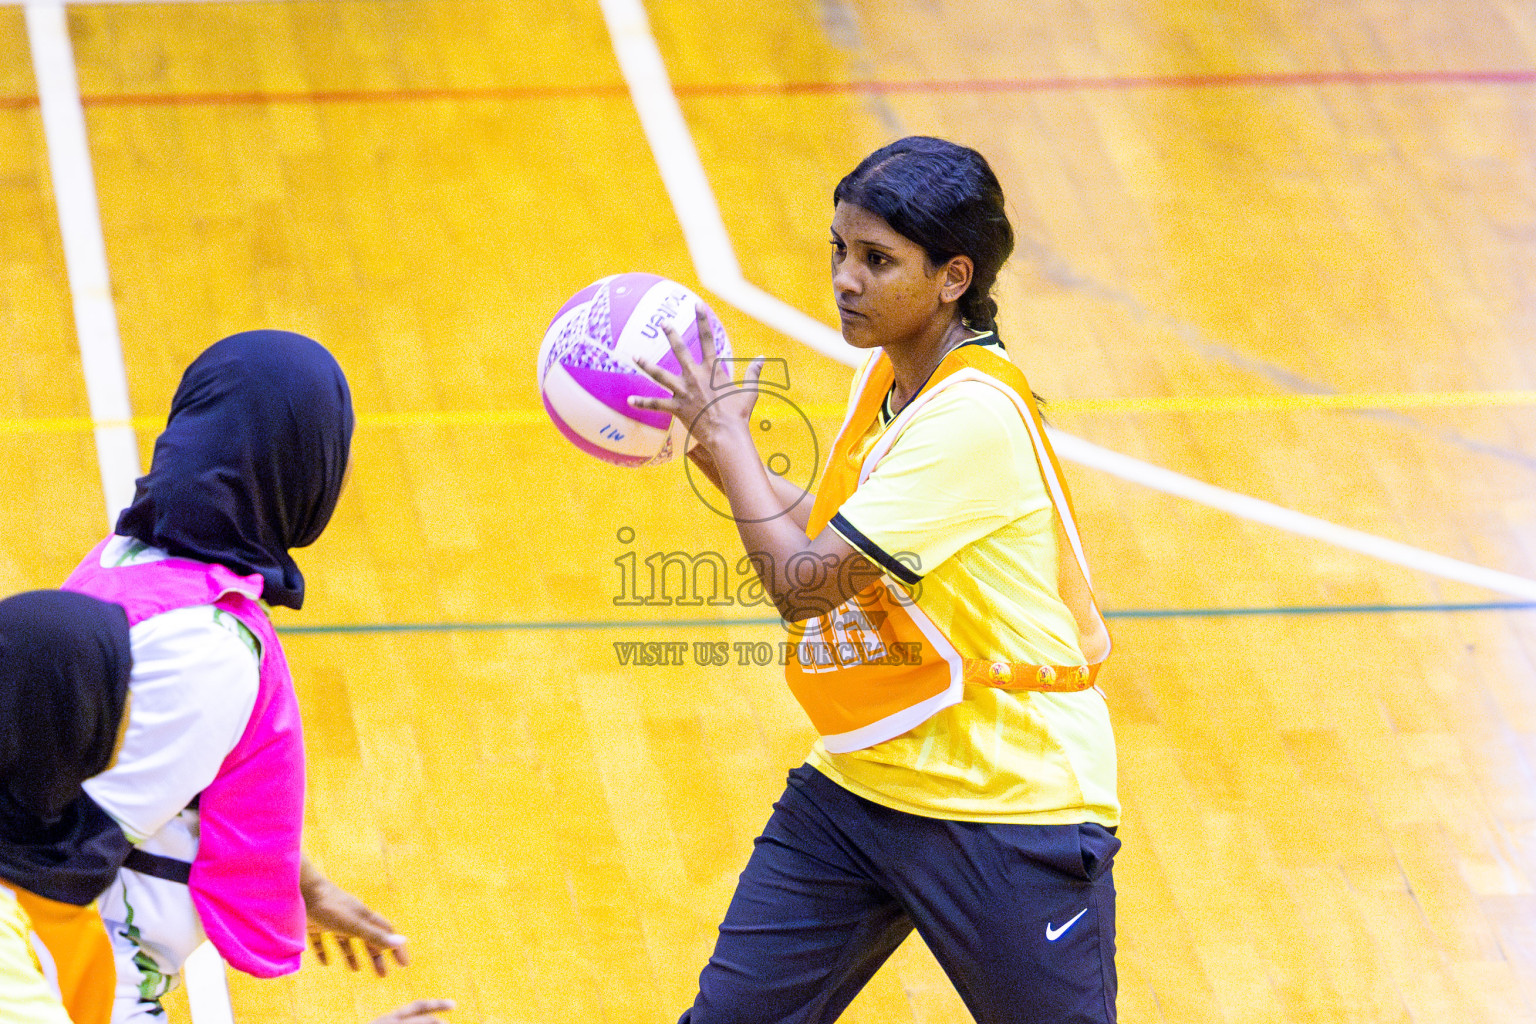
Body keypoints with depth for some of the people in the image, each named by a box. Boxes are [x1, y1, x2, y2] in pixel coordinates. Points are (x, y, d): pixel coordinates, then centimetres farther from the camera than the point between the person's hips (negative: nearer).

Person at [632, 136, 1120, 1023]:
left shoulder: (973, 415, -24)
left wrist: (728, 436, -12)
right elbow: (831, 538, 18)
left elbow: (804, 585, -23)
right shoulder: (887, 375, 5)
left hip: (1008, 809, -8)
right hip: (859, 782, 8)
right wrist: (714, 448, 7)